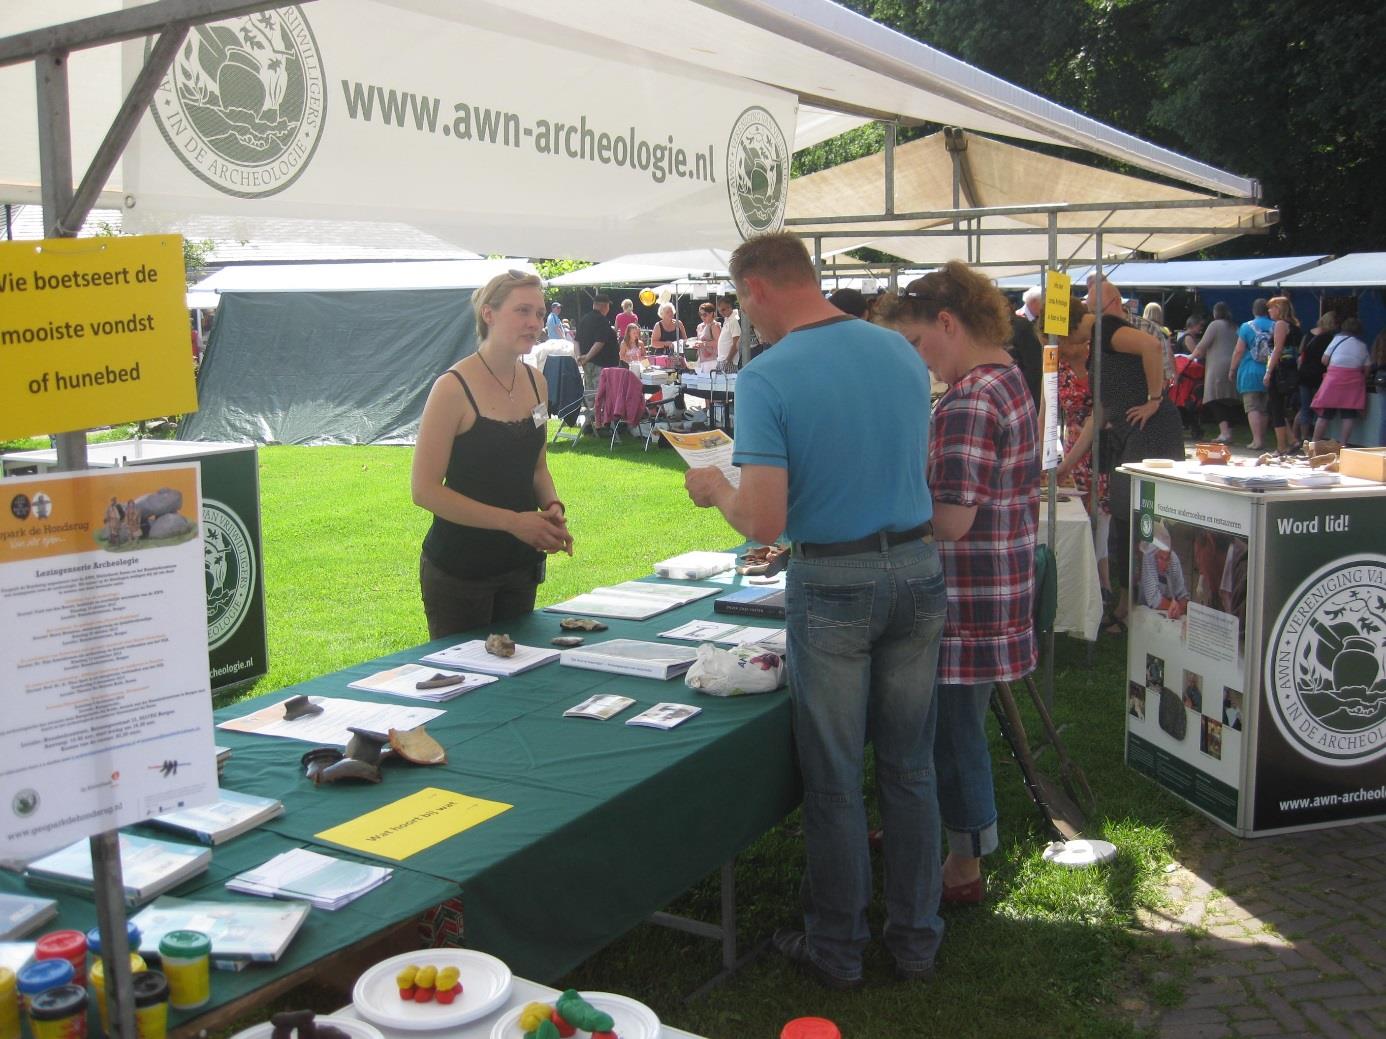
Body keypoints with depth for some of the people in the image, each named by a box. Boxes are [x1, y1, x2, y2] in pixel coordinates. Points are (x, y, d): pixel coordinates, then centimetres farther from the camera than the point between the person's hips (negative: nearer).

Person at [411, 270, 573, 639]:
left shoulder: (535, 381, 4)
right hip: (458, 570, -6)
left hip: (521, 564, 6)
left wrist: (552, 506, -5)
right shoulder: (454, 388, -16)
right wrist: (513, 521, -21)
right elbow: (424, 489, -16)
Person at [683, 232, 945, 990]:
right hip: (917, 566, 5)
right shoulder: (902, 352, 3)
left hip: (832, 585, -5)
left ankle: (836, 947, 25)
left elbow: (764, 523, -20)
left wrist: (715, 489, 1)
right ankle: (915, 939, 29)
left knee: (835, 779, 10)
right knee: (909, 769, 16)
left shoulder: (766, 379, -16)